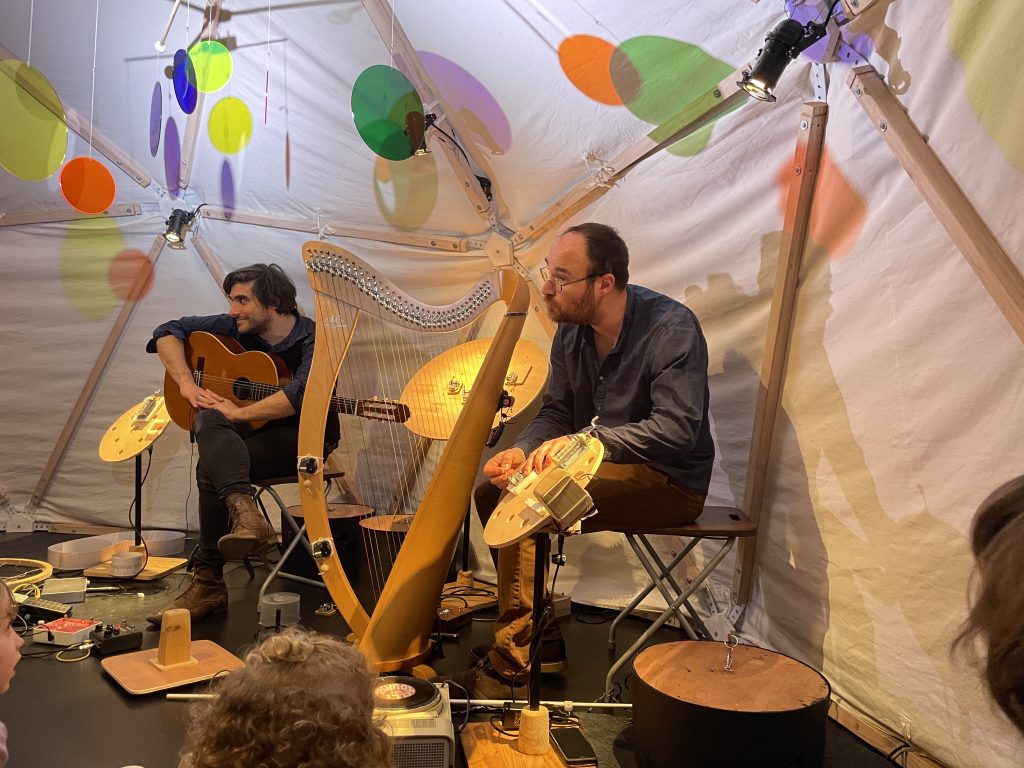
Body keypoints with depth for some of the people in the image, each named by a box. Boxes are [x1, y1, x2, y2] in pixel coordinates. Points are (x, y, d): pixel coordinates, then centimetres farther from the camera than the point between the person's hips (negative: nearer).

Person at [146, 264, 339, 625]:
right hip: (250, 433, 6)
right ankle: (245, 514, -46)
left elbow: (300, 393, -31)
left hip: (305, 438, -6)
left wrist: (237, 413, -25)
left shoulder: (314, 340, -13)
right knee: (209, 421, -29)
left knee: (211, 466, -28)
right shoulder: (239, 328, 5)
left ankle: (209, 583, -21)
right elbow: (168, 331, 9)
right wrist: (187, 384, -6)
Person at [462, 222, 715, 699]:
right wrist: (523, 451, -13)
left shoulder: (671, 328, -21)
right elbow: (555, 411, 8)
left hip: (670, 481, -8)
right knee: (493, 492, 0)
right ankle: (542, 640, 7)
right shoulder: (571, 330, 2)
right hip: (605, 466, 9)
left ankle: (509, 667, -13)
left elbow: (678, 430, -29)